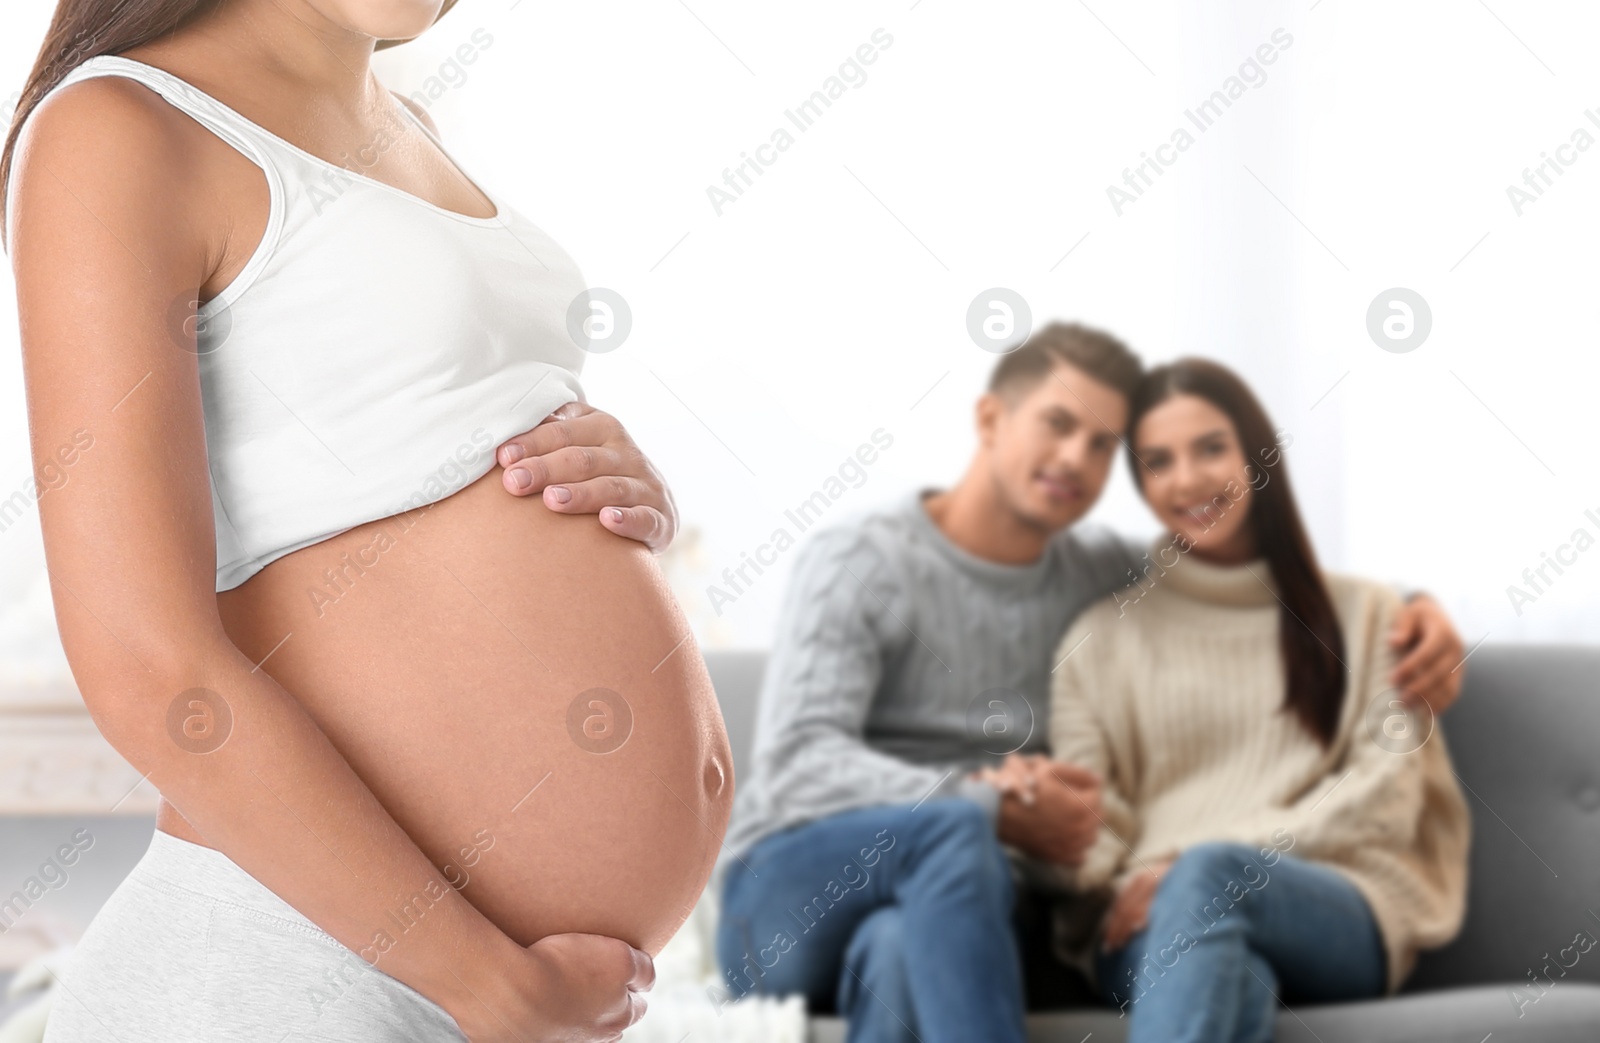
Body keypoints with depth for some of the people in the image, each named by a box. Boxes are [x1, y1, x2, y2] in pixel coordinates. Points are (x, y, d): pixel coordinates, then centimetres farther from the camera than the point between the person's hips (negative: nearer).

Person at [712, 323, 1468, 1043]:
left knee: (901, 952, -38)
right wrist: (987, 807, -26)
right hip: (793, 891, -3)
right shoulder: (858, 563, 0)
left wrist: (1411, 608, 4)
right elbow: (797, 761, -12)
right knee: (954, 827, -39)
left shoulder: (1100, 574, 16)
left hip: (968, 915, 3)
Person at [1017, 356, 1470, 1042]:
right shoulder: (1104, 636, 20)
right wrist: (1123, 891, -15)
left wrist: (1196, 863, -7)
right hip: (1149, 928, 1)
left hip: (1338, 915, 0)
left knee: (1210, 875, -38)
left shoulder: (1363, 616, 20)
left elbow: (1386, 797, 6)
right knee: (1233, 987, -39)